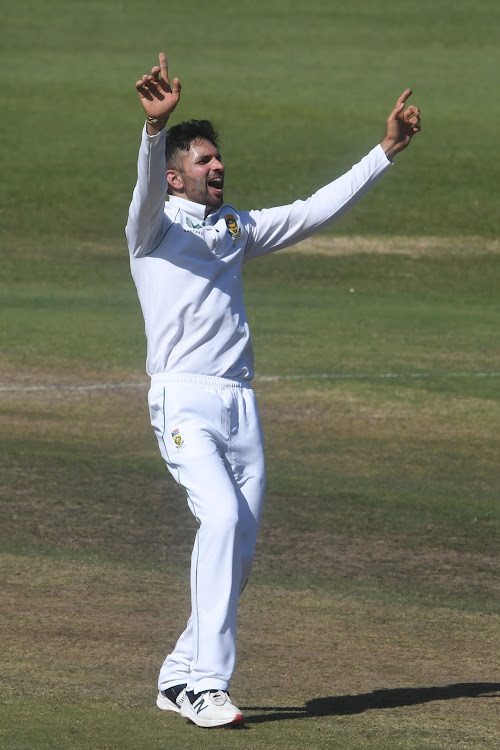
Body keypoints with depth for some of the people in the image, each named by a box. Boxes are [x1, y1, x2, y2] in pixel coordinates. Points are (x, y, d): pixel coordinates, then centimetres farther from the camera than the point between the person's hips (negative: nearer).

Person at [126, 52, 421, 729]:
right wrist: (156, 126, -39)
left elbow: (318, 209, 22)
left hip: (241, 404, 7)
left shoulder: (237, 228, 22)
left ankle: (181, 678, 17)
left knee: (240, 550, 4)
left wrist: (388, 150, 16)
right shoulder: (155, 227, 4)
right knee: (222, 518, -25)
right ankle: (207, 684, -26)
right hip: (184, 399, -7)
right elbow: (147, 184, -18)